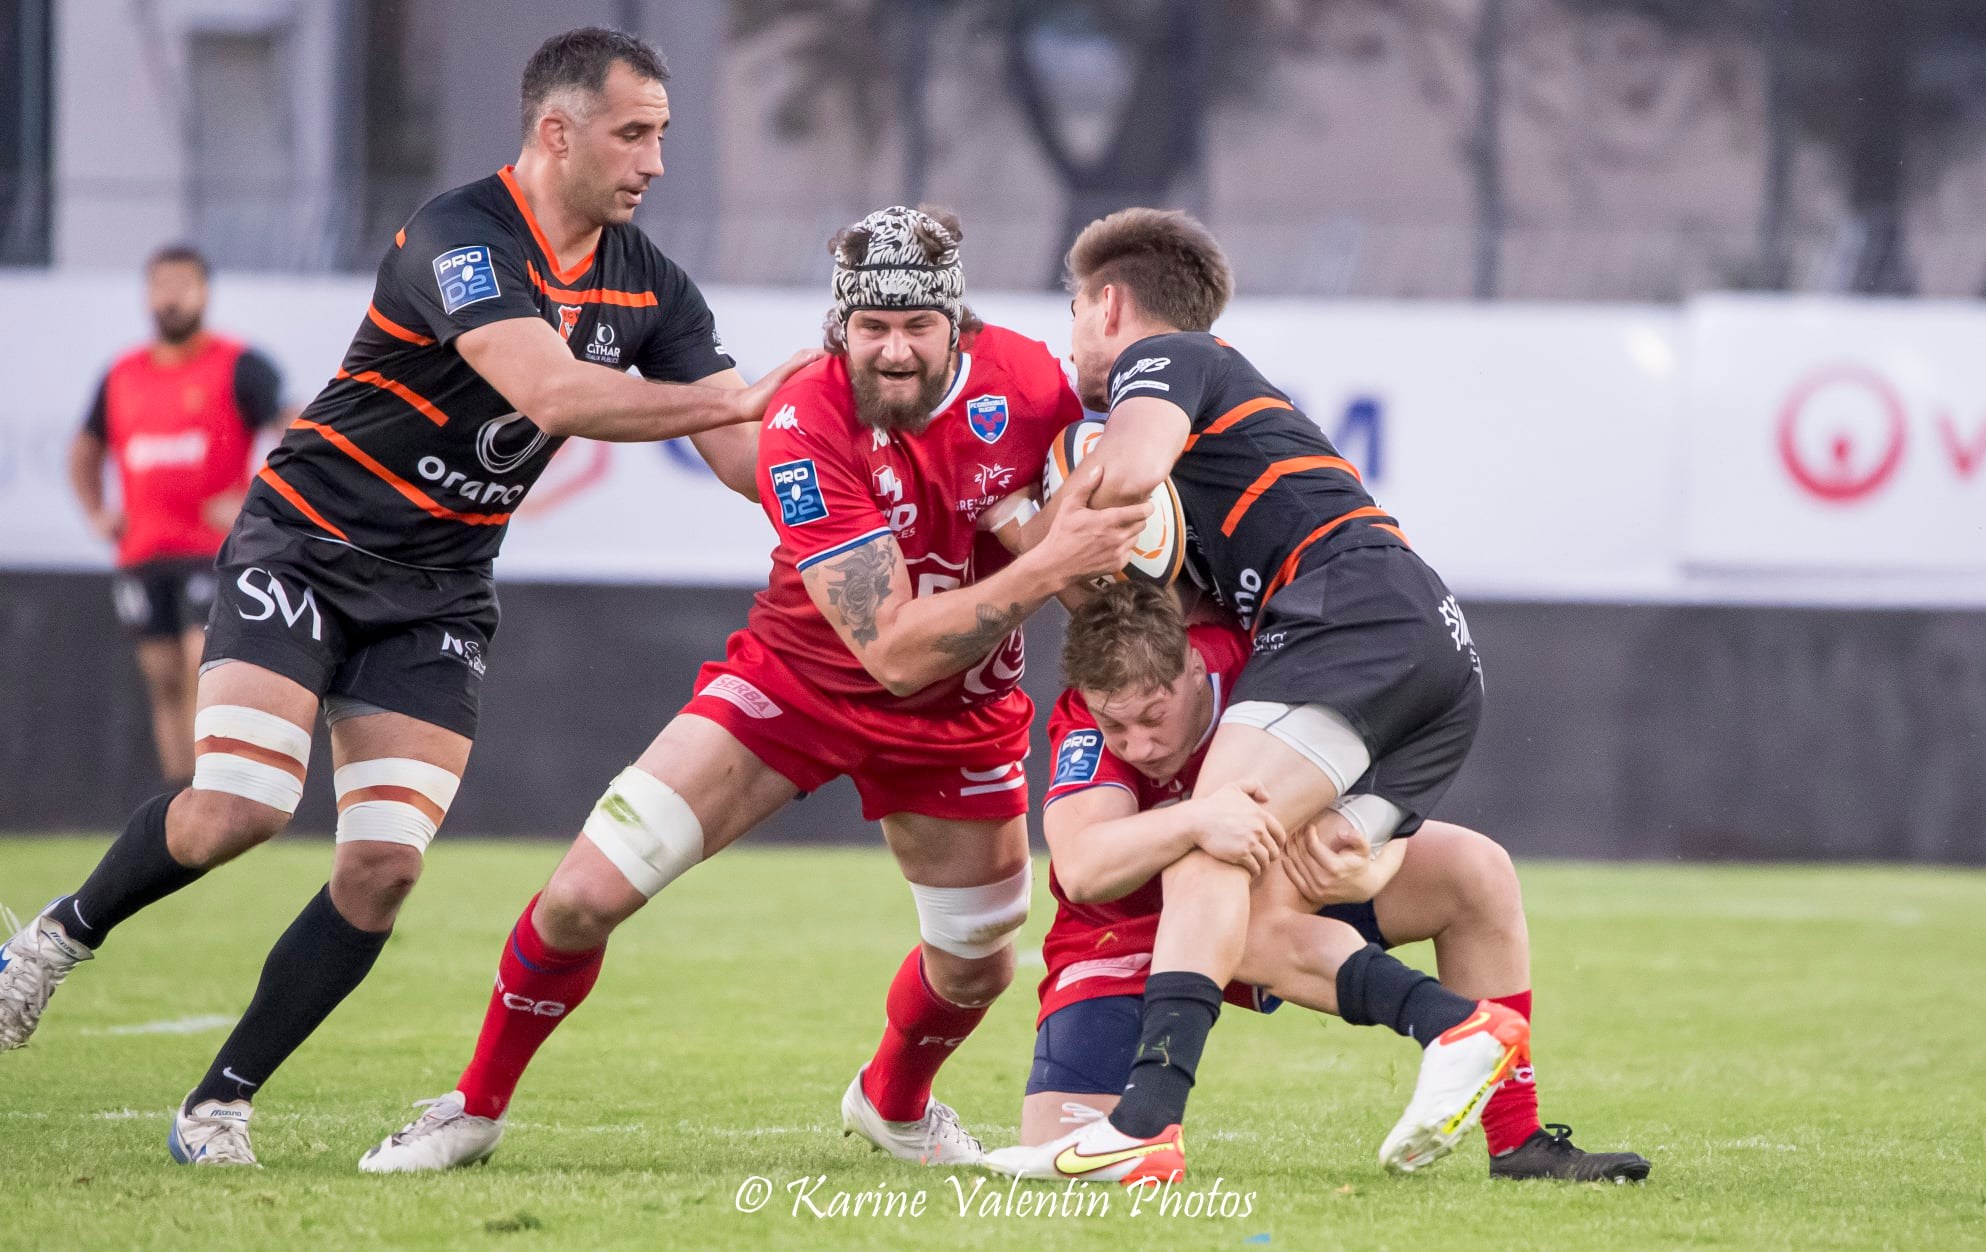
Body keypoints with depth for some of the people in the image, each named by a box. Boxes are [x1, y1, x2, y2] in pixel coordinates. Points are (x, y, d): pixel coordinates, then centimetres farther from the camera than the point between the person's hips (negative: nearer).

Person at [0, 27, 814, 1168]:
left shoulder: (647, 283, 1)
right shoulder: (462, 238, -22)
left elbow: (743, 452, 0)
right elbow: (550, 392, -36)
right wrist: (735, 397, -36)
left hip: (438, 595, 6)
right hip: (306, 549, -6)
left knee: (383, 869, -9)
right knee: (237, 810, -22)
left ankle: (221, 1104, 4)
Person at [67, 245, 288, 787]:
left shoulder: (239, 367, -2)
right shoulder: (122, 376, 13)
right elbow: (85, 451, 28)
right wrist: (97, 513, 11)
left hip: (216, 552, -5)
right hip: (142, 555, 5)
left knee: (205, 666, -18)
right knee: (164, 681, 4)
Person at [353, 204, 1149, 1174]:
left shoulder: (1022, 380, -20)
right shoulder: (805, 427, -32)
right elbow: (893, 650, -36)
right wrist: (1045, 568, -43)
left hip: (959, 712, 3)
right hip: (796, 682, -3)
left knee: (975, 967, 12)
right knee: (584, 900, -12)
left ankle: (893, 1103, 48)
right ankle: (475, 1108, 13)